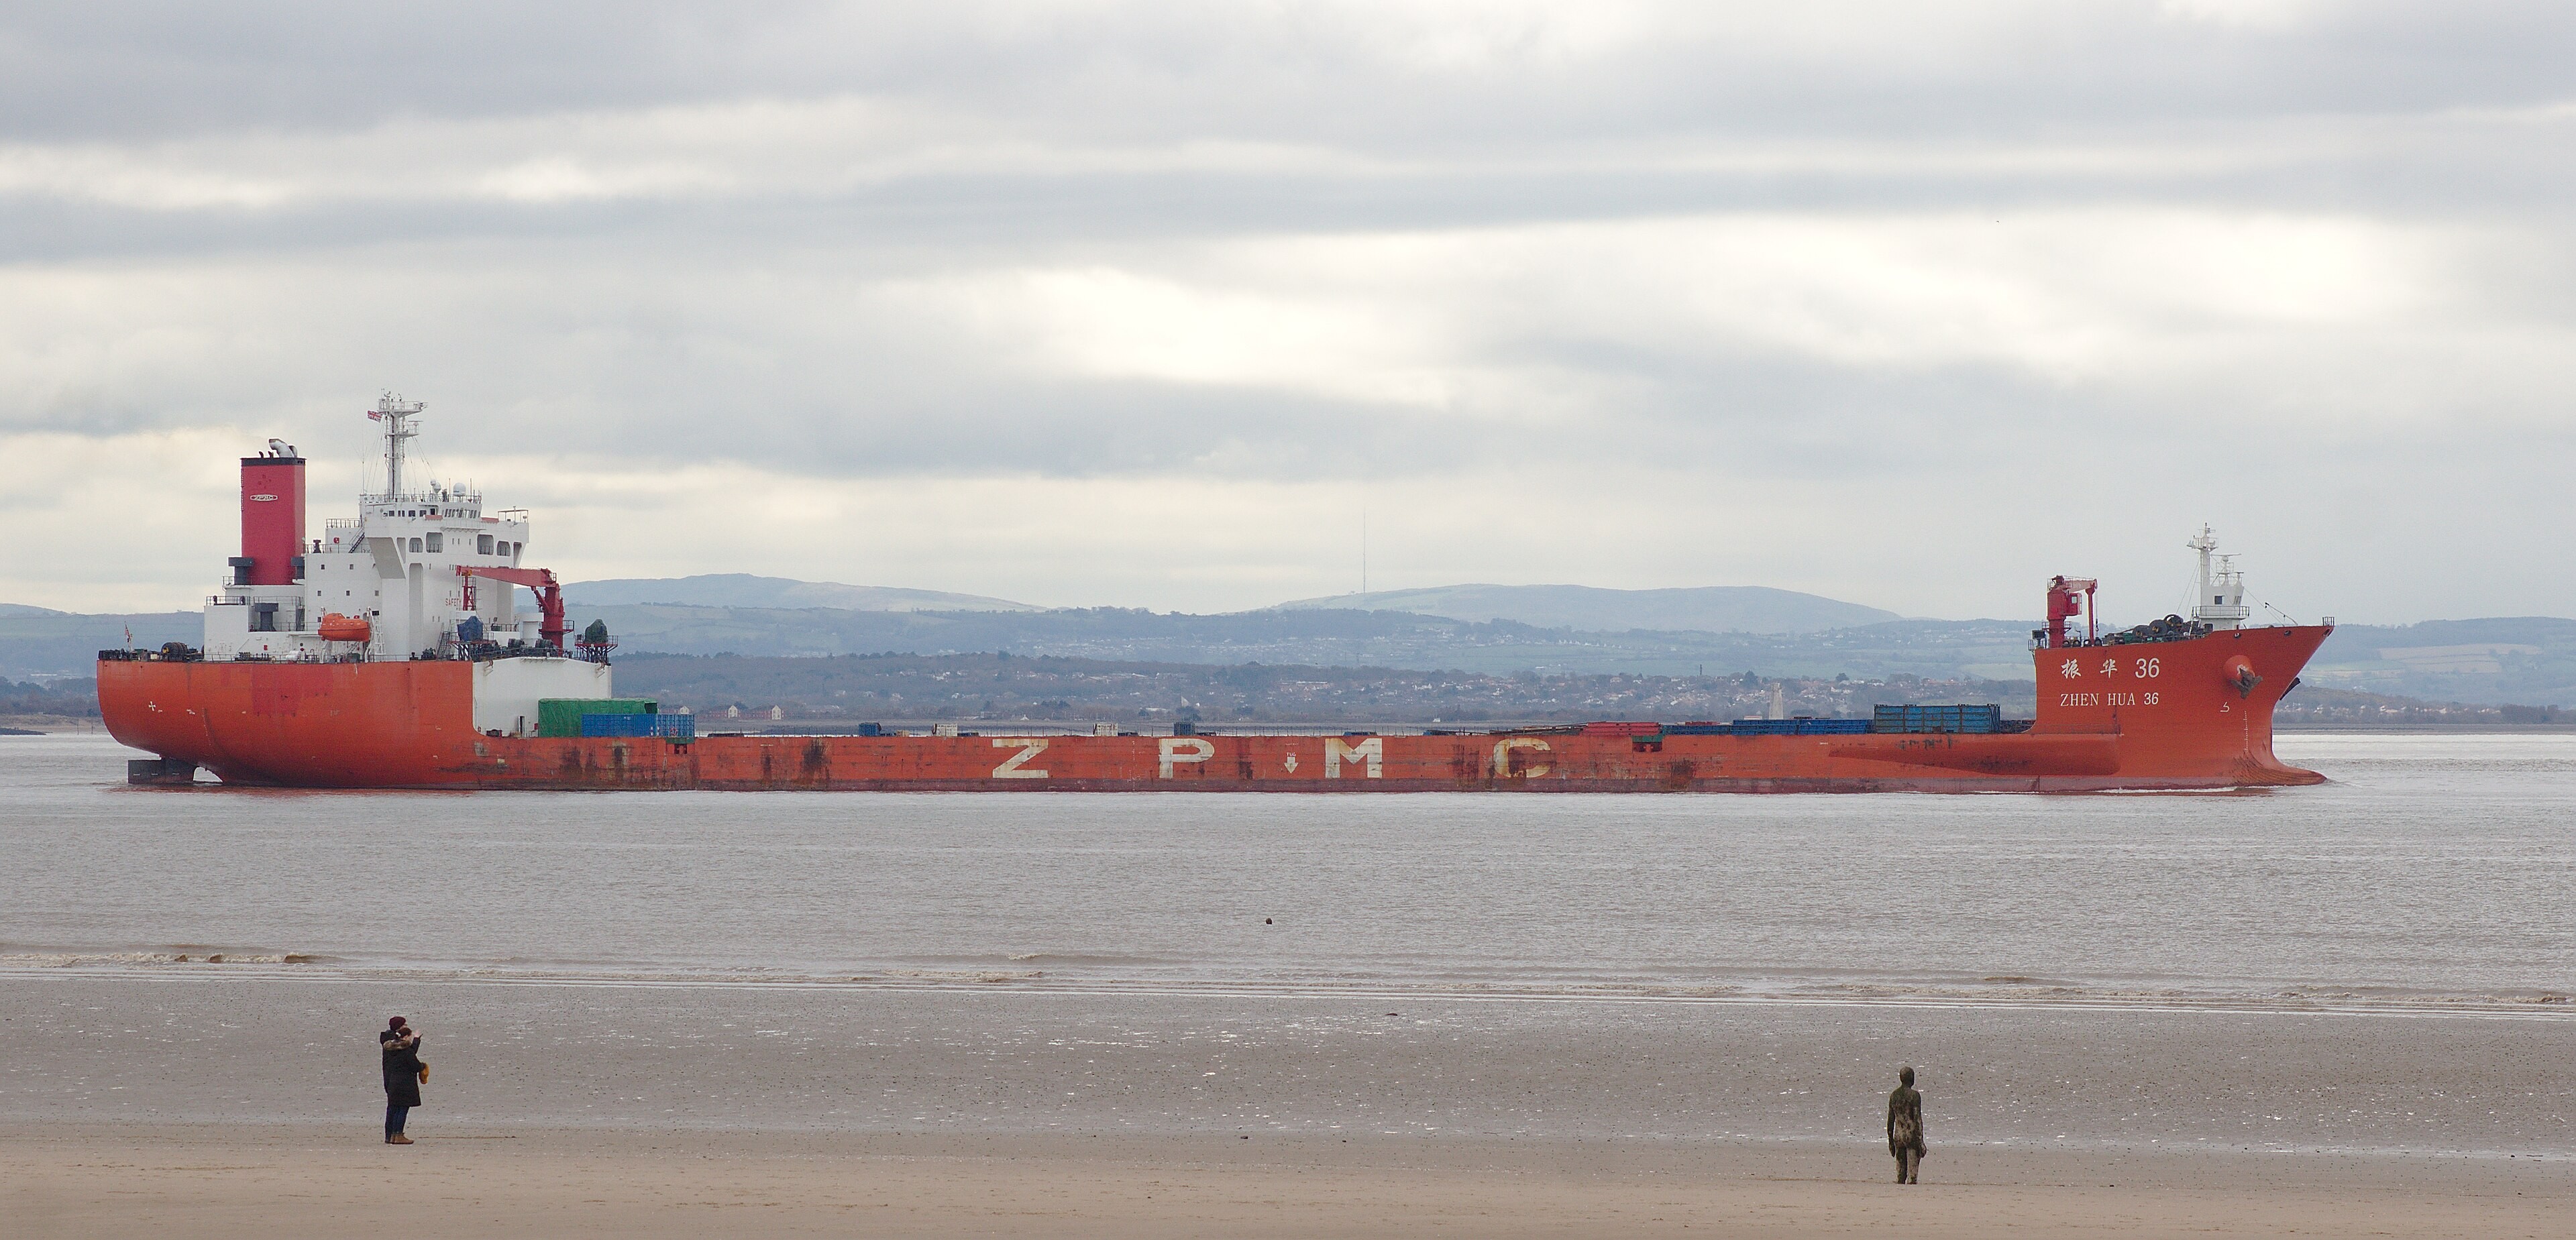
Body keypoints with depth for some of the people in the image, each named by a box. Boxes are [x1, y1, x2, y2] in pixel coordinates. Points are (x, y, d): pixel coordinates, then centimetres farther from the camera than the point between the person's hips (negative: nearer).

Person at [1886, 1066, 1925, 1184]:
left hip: (1898, 1137, 5)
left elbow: (1890, 1121, 12)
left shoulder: (1893, 1096, 8)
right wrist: (1921, 1142, -12)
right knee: (1912, 1173, -4)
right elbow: (1918, 1120, -13)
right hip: (1912, 1136, -5)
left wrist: (1890, 1142, 19)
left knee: (1900, 1172, 9)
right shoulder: (1914, 1095, -10)